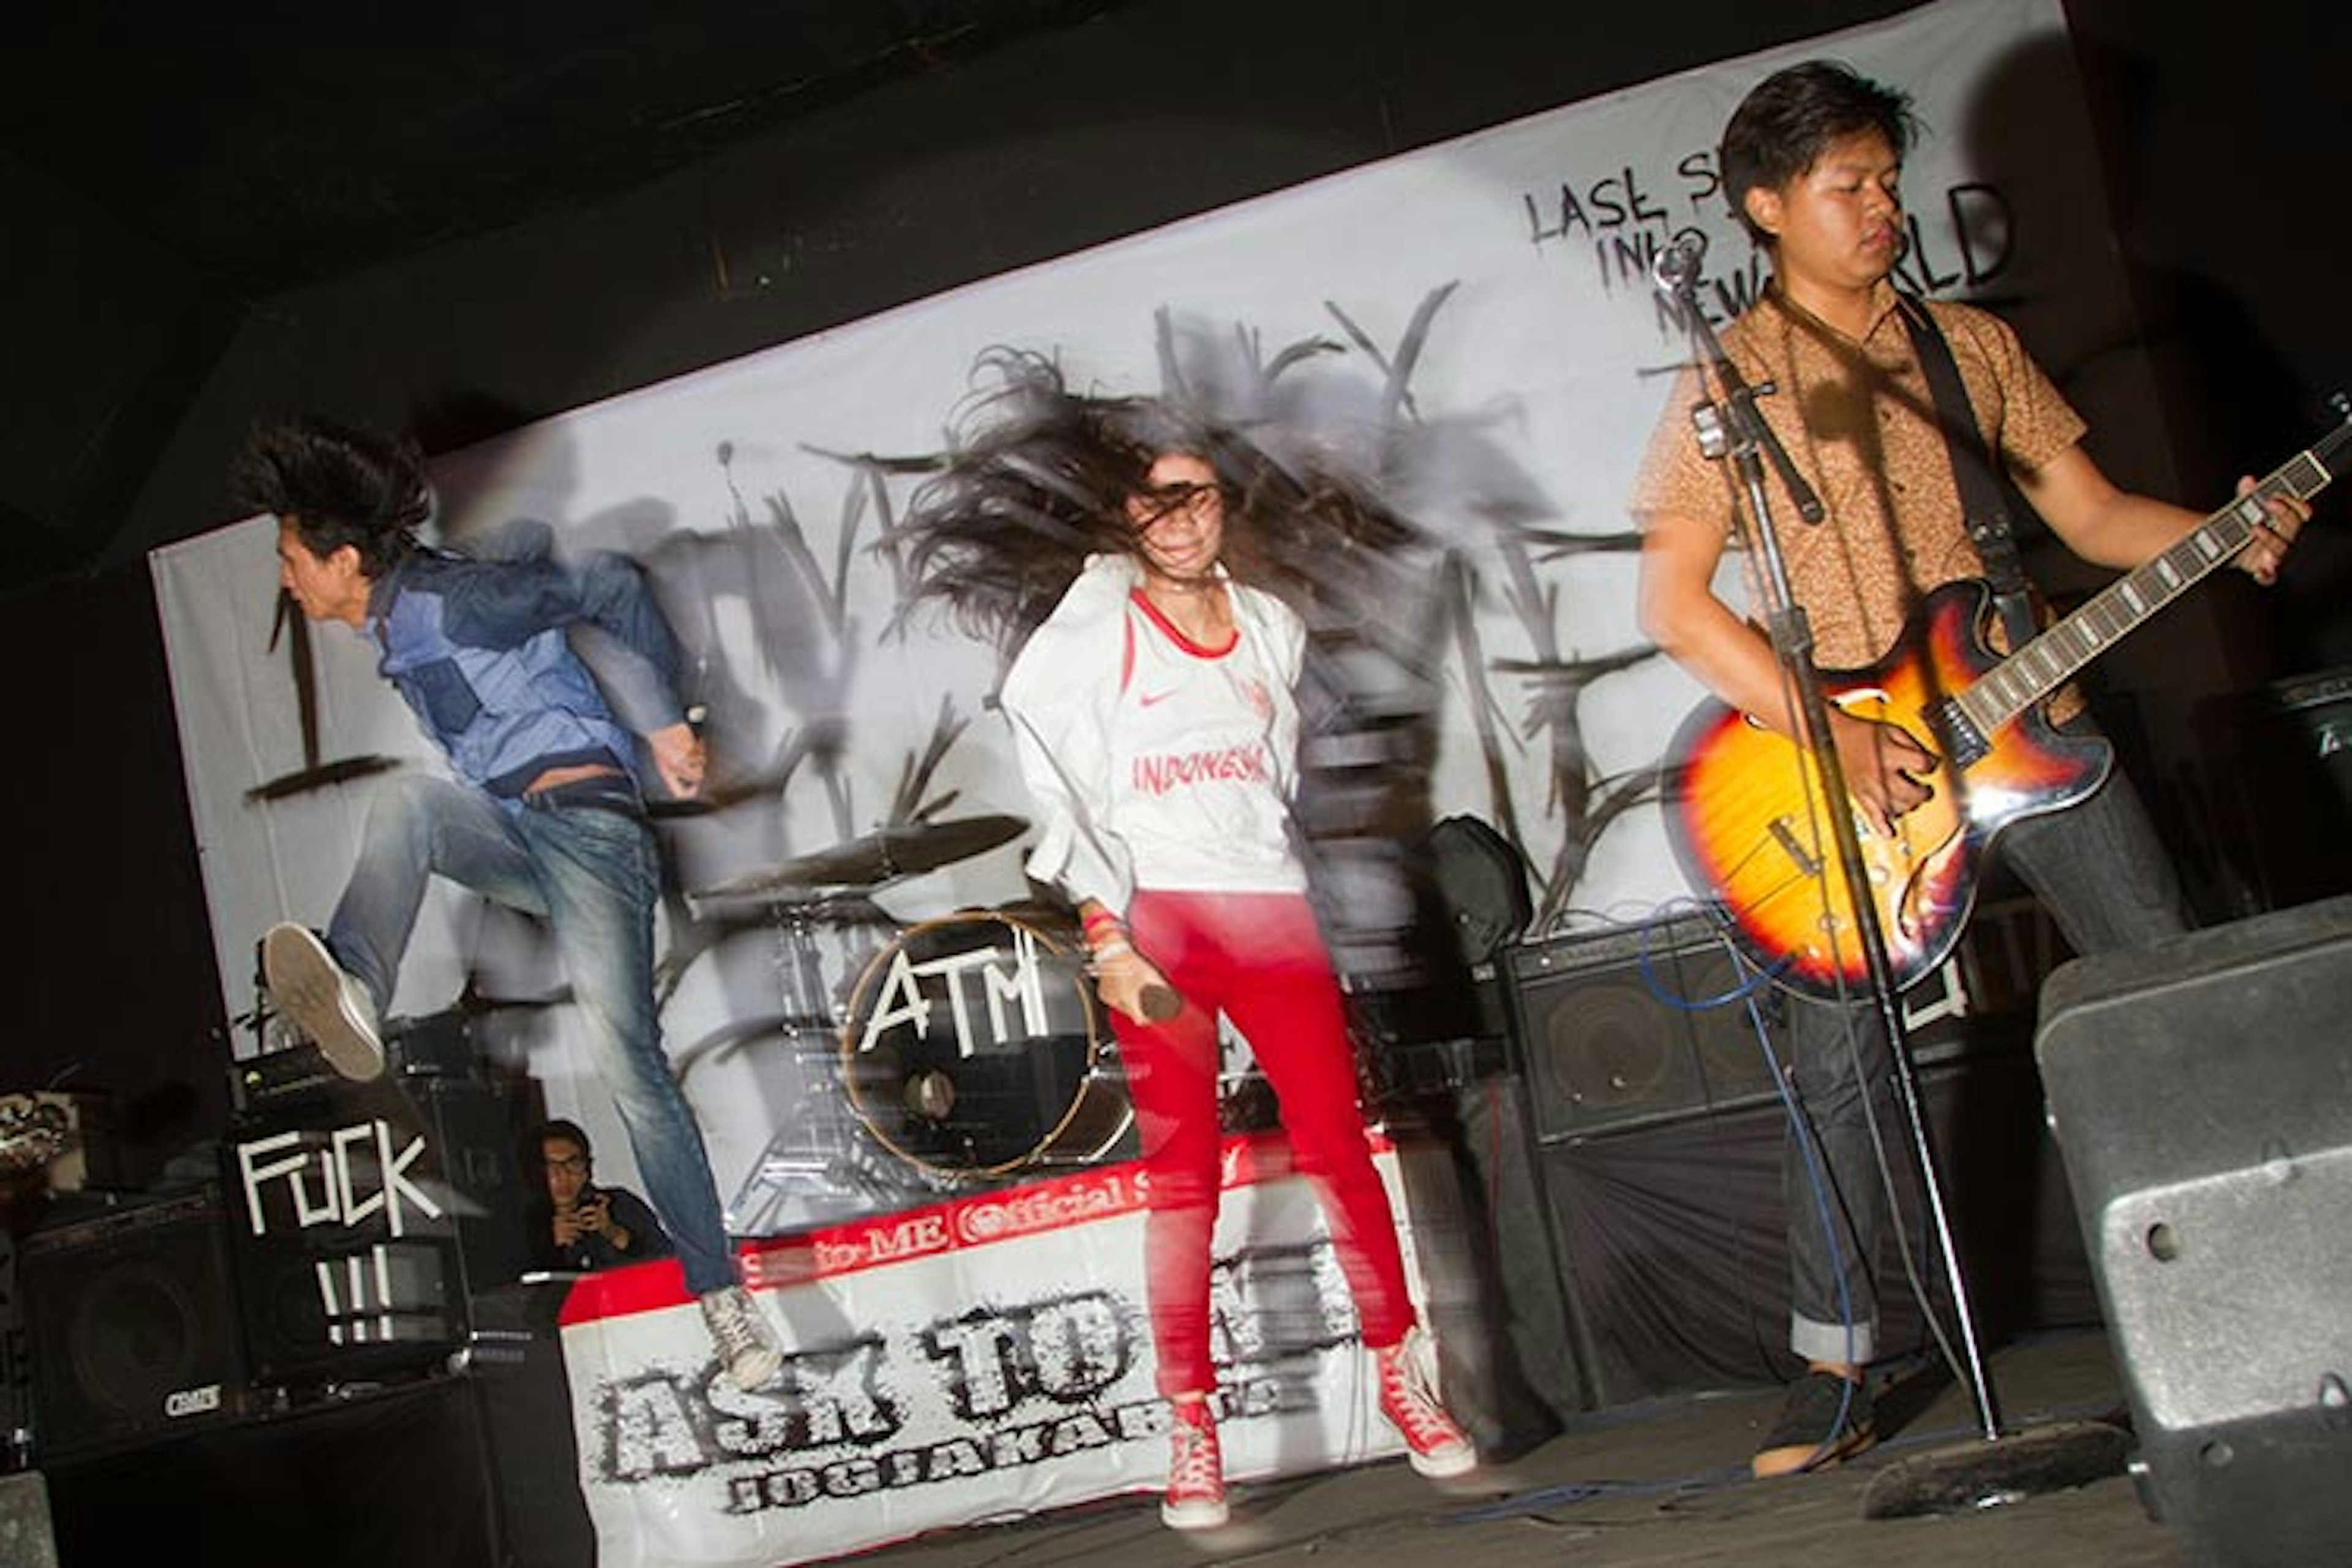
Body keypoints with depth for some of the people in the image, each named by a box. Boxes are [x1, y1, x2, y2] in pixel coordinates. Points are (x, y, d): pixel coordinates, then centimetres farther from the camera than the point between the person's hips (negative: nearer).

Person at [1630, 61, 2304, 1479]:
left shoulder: (1971, 345, 12)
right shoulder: (1725, 384, 1)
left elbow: (2091, 515, 12)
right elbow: (1675, 603, -6)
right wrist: (1833, 738, -15)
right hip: (1854, 753, -3)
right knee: (1840, 1066, -4)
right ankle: (1837, 1373, 9)